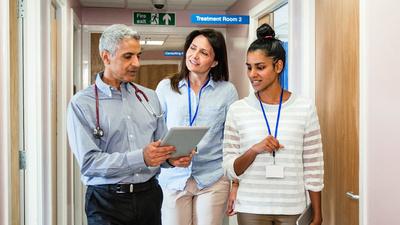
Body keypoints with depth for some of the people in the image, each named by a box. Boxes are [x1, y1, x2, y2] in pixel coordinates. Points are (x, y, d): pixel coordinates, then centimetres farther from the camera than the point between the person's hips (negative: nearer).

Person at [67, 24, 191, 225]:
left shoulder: (149, 97, 8)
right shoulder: (82, 104, -7)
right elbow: (89, 163, -16)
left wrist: (171, 157, -10)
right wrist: (141, 158, -25)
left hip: (150, 195, 4)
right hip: (107, 202, -4)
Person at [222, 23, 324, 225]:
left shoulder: (305, 108, -4)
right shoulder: (237, 110, -3)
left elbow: (314, 168, 1)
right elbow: (230, 169, -2)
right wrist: (254, 150, -19)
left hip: (291, 209, 0)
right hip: (251, 209, 0)